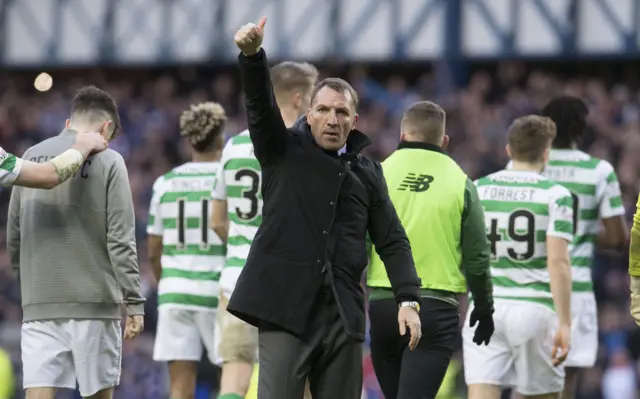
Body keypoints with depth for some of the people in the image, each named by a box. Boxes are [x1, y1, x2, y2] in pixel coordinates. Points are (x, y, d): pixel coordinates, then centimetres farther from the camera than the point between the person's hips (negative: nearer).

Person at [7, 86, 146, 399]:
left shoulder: (31, 157, 10)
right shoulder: (107, 162, -3)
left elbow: (13, 238, 13)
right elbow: (120, 241, -8)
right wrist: (134, 302, -5)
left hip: (38, 304, 3)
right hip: (93, 300, -3)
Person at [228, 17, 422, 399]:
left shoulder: (367, 172, 14)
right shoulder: (283, 150, 7)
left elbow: (392, 240, 13)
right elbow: (260, 105, -10)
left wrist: (409, 299, 2)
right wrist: (252, 55, -29)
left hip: (344, 310, 3)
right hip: (286, 305, -3)